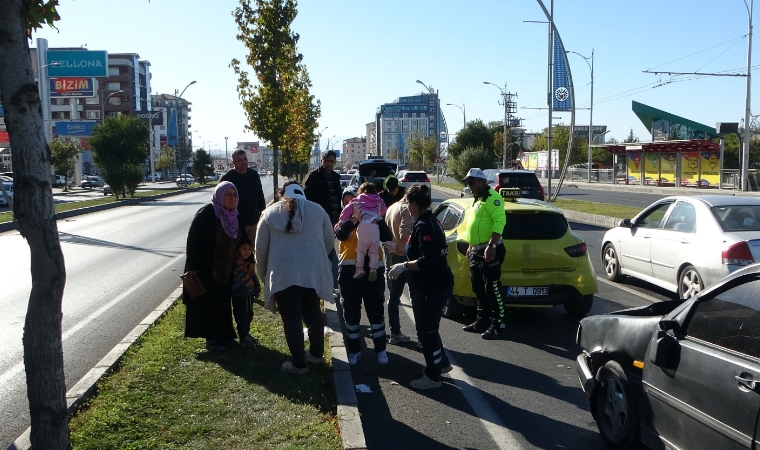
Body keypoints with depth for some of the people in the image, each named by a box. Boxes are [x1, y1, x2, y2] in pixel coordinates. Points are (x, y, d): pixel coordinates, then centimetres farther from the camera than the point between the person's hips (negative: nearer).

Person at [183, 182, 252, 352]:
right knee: (209, 304, 2)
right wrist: (193, 267, -20)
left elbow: (242, 240, 14)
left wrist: (249, 259, 7)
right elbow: (193, 241, -18)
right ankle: (212, 338, 12)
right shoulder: (205, 215, -18)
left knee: (223, 303, 15)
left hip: (226, 271, 7)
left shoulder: (235, 217, 4)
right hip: (206, 270, -6)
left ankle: (224, 335, 27)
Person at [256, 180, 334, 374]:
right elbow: (330, 240, 13)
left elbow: (260, 248, 7)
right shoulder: (317, 209, 8)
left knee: (291, 319, 5)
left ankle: (298, 363, 11)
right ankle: (316, 353, 31)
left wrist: (264, 273, 20)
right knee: (313, 313, 19)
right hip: (312, 272, 3)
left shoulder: (270, 213, 5)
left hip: (282, 273, -2)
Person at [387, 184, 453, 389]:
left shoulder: (423, 226, -21)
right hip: (437, 283, 11)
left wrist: (404, 266, -21)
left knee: (426, 330, 1)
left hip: (431, 287, -11)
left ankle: (432, 376, 13)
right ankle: (442, 363, 38)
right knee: (428, 327, 23)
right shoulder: (430, 220, 10)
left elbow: (427, 260, -28)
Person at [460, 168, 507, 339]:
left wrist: (491, 246, -29)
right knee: (478, 288, 15)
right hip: (476, 251, 10)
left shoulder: (492, 198, -13)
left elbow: (499, 222, -23)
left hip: (489, 251, -10)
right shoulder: (476, 200, 19)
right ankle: (483, 320, 25)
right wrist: (470, 247, 25)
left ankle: (498, 325, -1)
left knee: (492, 289, -6)